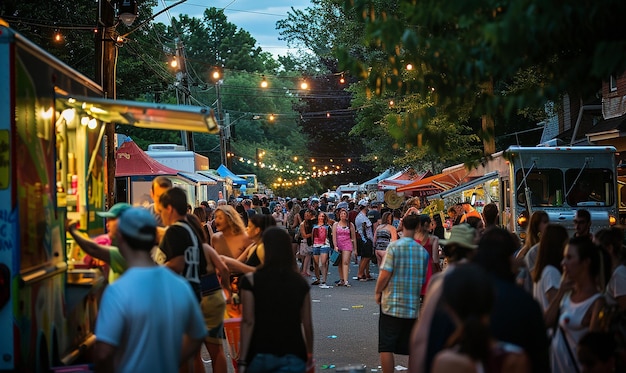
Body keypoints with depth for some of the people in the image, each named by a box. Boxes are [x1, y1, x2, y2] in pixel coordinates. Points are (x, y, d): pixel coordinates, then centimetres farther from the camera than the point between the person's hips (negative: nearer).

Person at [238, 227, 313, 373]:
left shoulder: (251, 280, -5)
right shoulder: (300, 282, 4)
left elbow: (248, 322, -9)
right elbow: (307, 323, 8)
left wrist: (242, 360, -8)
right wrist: (309, 353, 23)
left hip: (261, 354, -1)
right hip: (293, 356, 1)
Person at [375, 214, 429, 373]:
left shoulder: (394, 246, -9)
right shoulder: (423, 251, 2)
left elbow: (385, 274, -14)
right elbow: (424, 280, 6)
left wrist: (378, 292, 1)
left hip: (392, 304, -4)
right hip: (413, 306, 4)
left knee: (386, 347, 2)